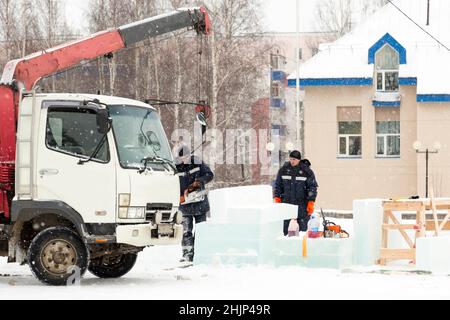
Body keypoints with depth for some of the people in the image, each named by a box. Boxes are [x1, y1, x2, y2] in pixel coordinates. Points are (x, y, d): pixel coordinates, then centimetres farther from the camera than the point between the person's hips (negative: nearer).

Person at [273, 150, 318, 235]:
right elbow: (277, 185, 11)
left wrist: (311, 203, -8)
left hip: (302, 205, -2)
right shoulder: (284, 170, 4)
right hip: (286, 203, 2)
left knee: (303, 227, 2)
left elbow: (313, 187, -1)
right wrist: (277, 198, 2)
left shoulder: (307, 171, -3)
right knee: (282, 226, 1)